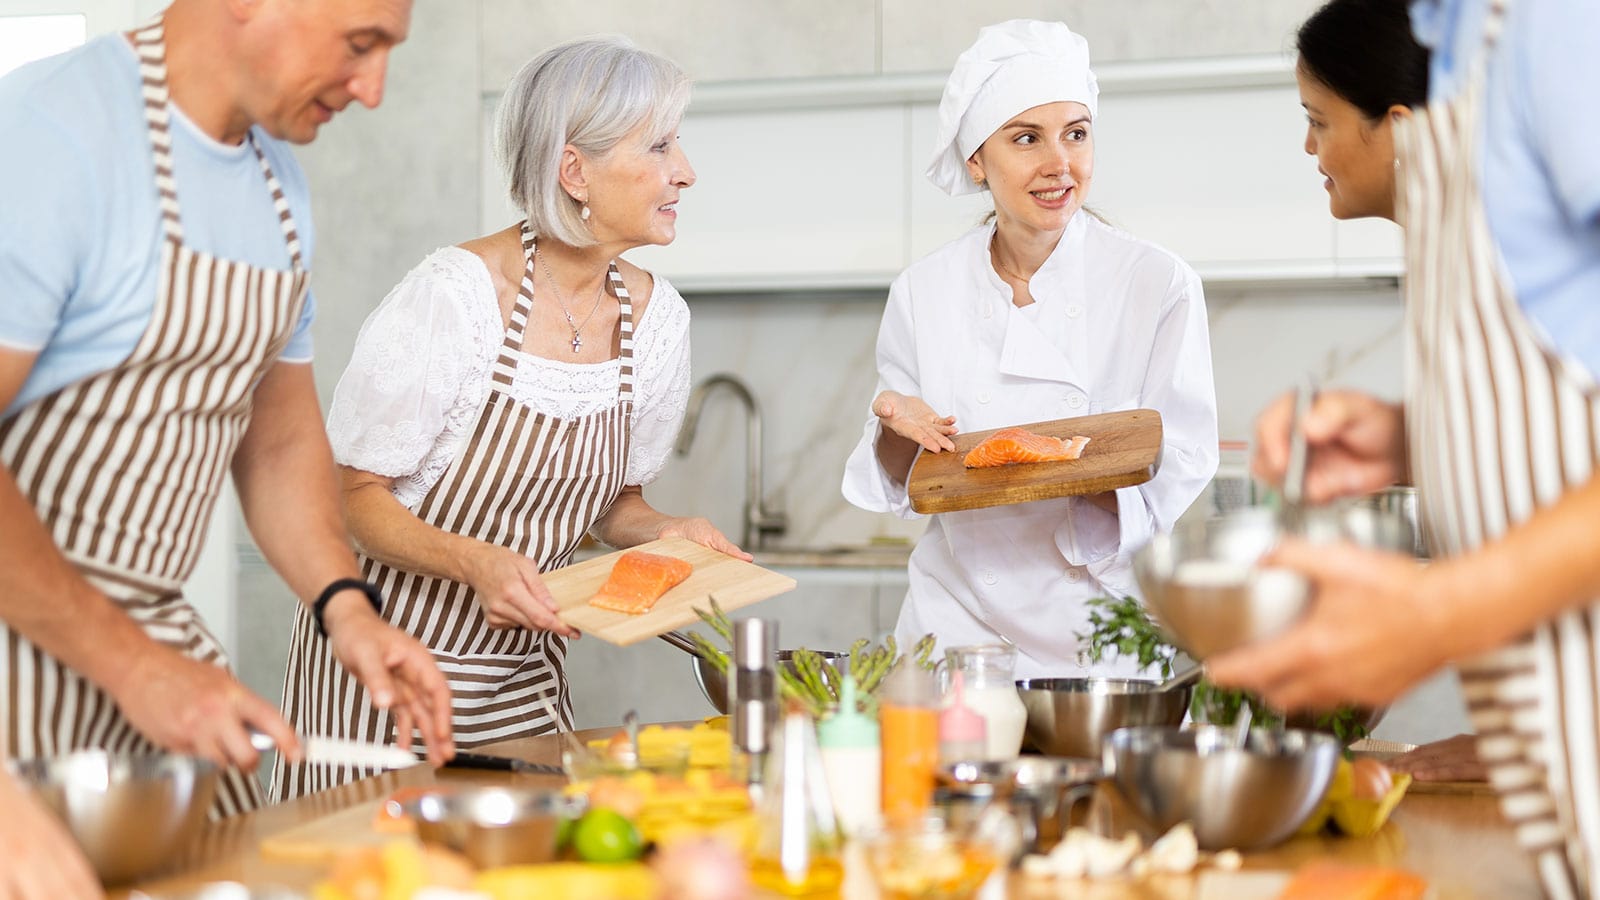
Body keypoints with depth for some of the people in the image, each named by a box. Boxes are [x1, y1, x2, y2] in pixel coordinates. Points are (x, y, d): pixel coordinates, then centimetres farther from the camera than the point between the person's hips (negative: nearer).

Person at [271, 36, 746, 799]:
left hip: (526, 665, 5)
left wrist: (665, 534, -8)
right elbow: (355, 496, -14)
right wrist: (474, 561, -28)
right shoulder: (454, 295, -20)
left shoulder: (656, 317, -2)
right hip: (389, 656, -5)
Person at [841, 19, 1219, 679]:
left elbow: (1181, 464, -3)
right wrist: (899, 431, -11)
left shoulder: (1158, 284, -3)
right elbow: (904, 485, 10)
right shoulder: (923, 292, 3)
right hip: (960, 623, 2)